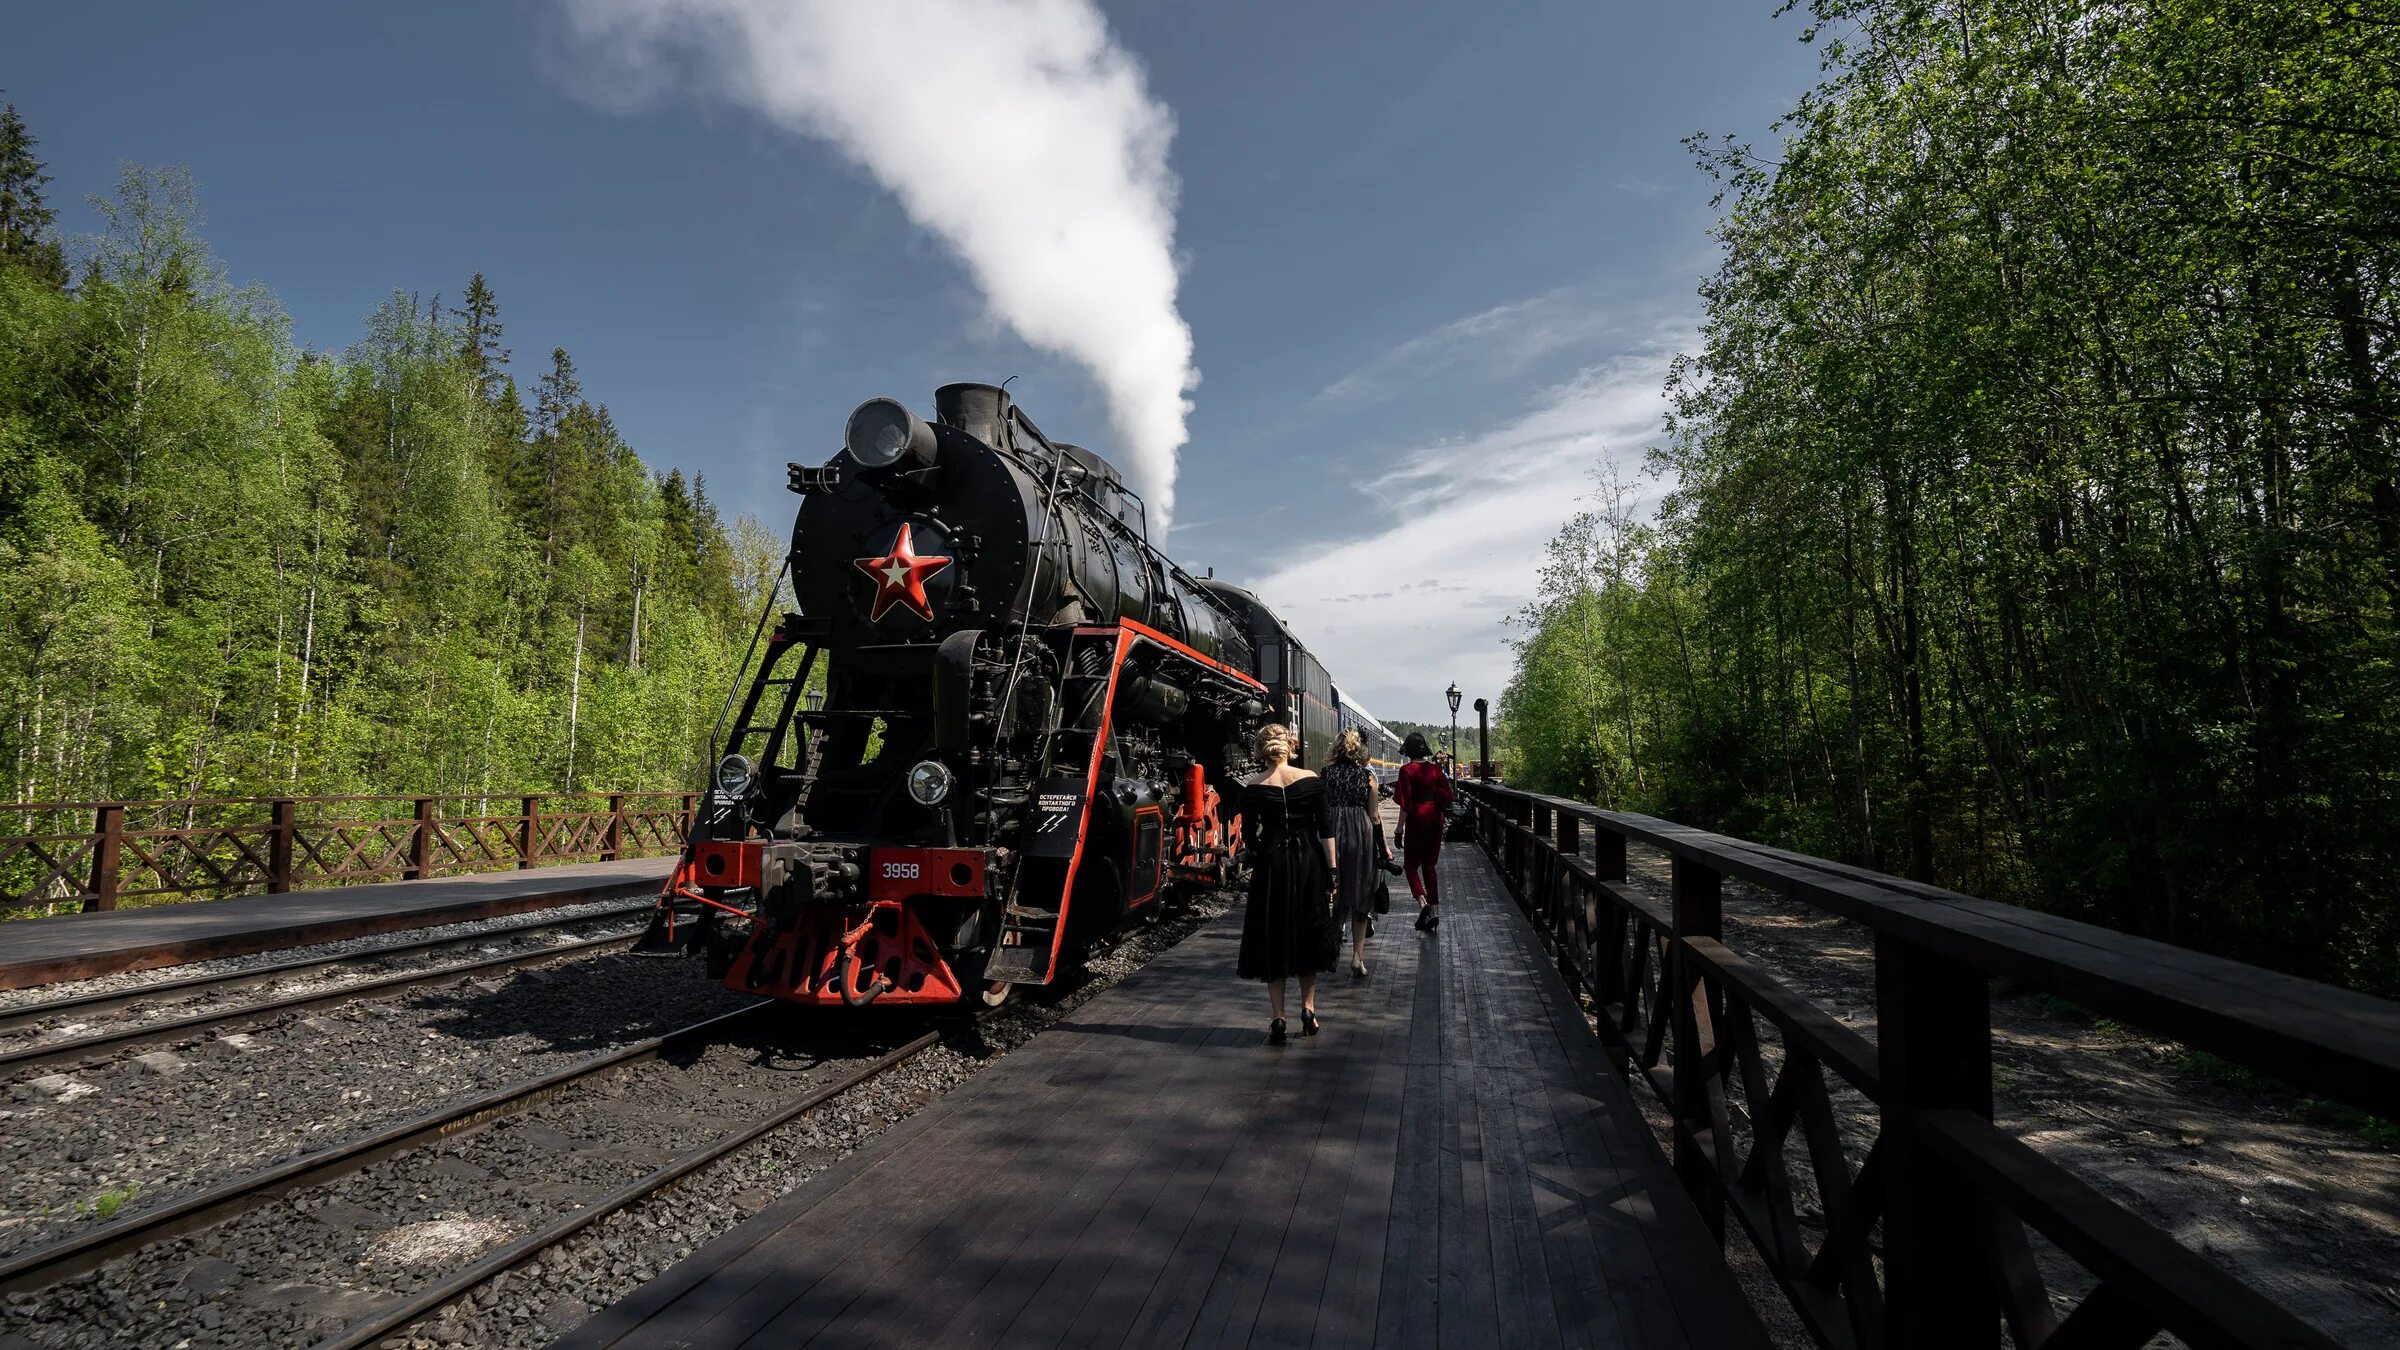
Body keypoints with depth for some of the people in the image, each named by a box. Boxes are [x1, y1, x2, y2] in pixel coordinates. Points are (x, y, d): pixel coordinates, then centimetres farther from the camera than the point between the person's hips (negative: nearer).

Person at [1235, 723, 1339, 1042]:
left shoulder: (1254, 789, -5)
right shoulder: (1310, 780, -3)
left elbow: (1248, 837, -2)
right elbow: (1325, 828, -2)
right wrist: (1332, 869, 4)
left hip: (1271, 865, -1)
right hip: (1309, 862, 1)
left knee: (1273, 942, 8)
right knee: (1308, 935, 17)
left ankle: (1278, 1018, 5)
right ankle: (1308, 1009, 20)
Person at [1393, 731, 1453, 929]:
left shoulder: (1407, 770, -11)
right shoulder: (1435, 769, 4)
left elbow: (1405, 803, -13)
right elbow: (1446, 797, 6)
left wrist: (1400, 829, -9)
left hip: (1417, 819, -5)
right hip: (1435, 819, 5)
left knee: (1411, 864, 6)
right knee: (1430, 865, 12)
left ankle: (1422, 903, -15)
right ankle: (1434, 911, 9)